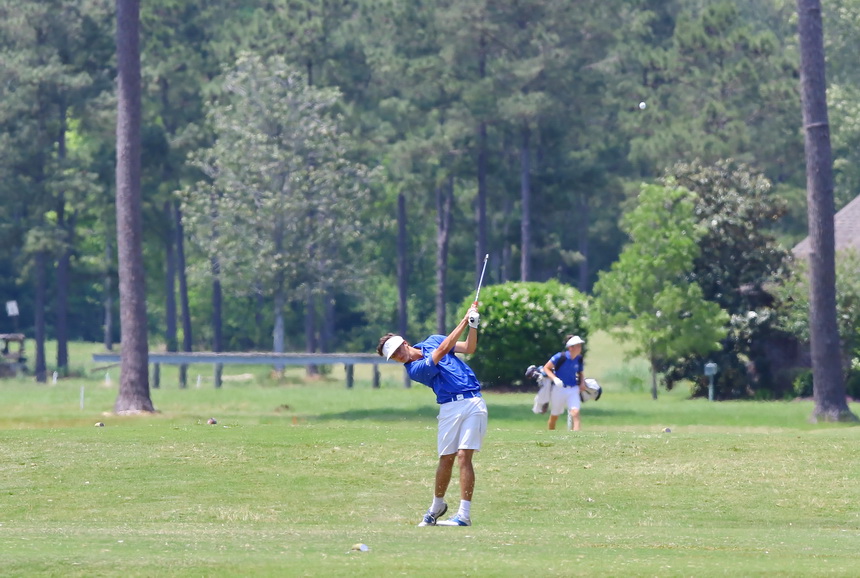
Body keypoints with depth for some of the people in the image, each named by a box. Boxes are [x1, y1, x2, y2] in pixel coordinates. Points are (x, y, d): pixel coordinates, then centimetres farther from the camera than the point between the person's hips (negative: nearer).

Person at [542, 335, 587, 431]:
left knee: (575, 412, -19)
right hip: (559, 389, -3)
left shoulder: (579, 358, -1)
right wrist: (554, 379, -26)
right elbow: (546, 368, -12)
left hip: (573, 390, 3)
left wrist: (582, 382, -2)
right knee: (554, 416, 12)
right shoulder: (560, 357, -17)